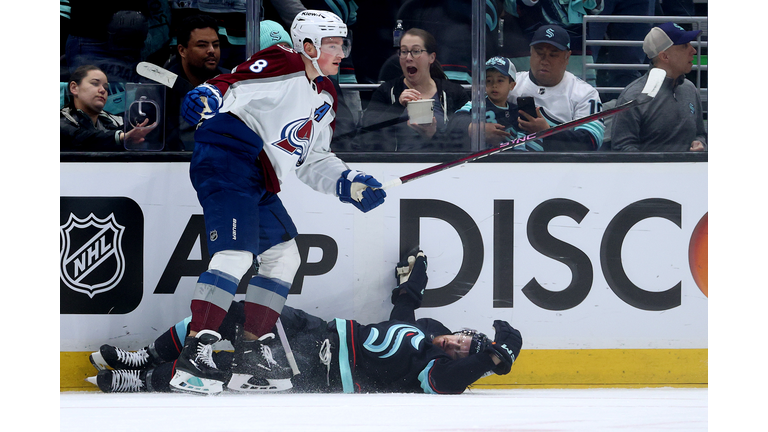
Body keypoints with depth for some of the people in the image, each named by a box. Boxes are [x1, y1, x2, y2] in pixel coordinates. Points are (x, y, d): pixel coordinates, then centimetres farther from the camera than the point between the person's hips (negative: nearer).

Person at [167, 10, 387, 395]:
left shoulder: (324, 97, 23)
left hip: (258, 183, 11)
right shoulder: (283, 67, -6)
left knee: (283, 256, 14)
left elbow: (312, 161, 27)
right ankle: (192, 356, -27)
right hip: (227, 161, -11)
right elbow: (233, 86, -19)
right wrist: (207, 98, -39)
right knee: (236, 255, -21)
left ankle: (250, 352, 18)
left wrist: (349, 184, 14)